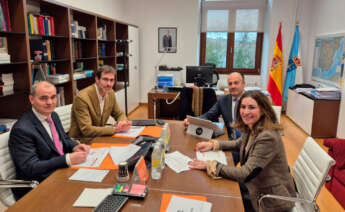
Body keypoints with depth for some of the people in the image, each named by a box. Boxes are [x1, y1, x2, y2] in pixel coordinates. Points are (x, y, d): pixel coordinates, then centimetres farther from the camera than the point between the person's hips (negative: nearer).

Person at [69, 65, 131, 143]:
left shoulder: (110, 93, 0)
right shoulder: (82, 97, -21)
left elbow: (119, 114, 11)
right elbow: (86, 130, -25)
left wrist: (123, 122, -13)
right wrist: (115, 129, -30)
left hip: (99, 138, 7)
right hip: (82, 142, -7)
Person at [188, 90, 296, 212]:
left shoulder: (268, 137, -30)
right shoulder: (251, 129, -3)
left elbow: (246, 174, -30)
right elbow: (239, 144, 17)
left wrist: (209, 165, -27)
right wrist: (213, 144, 2)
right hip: (259, 190, 7)